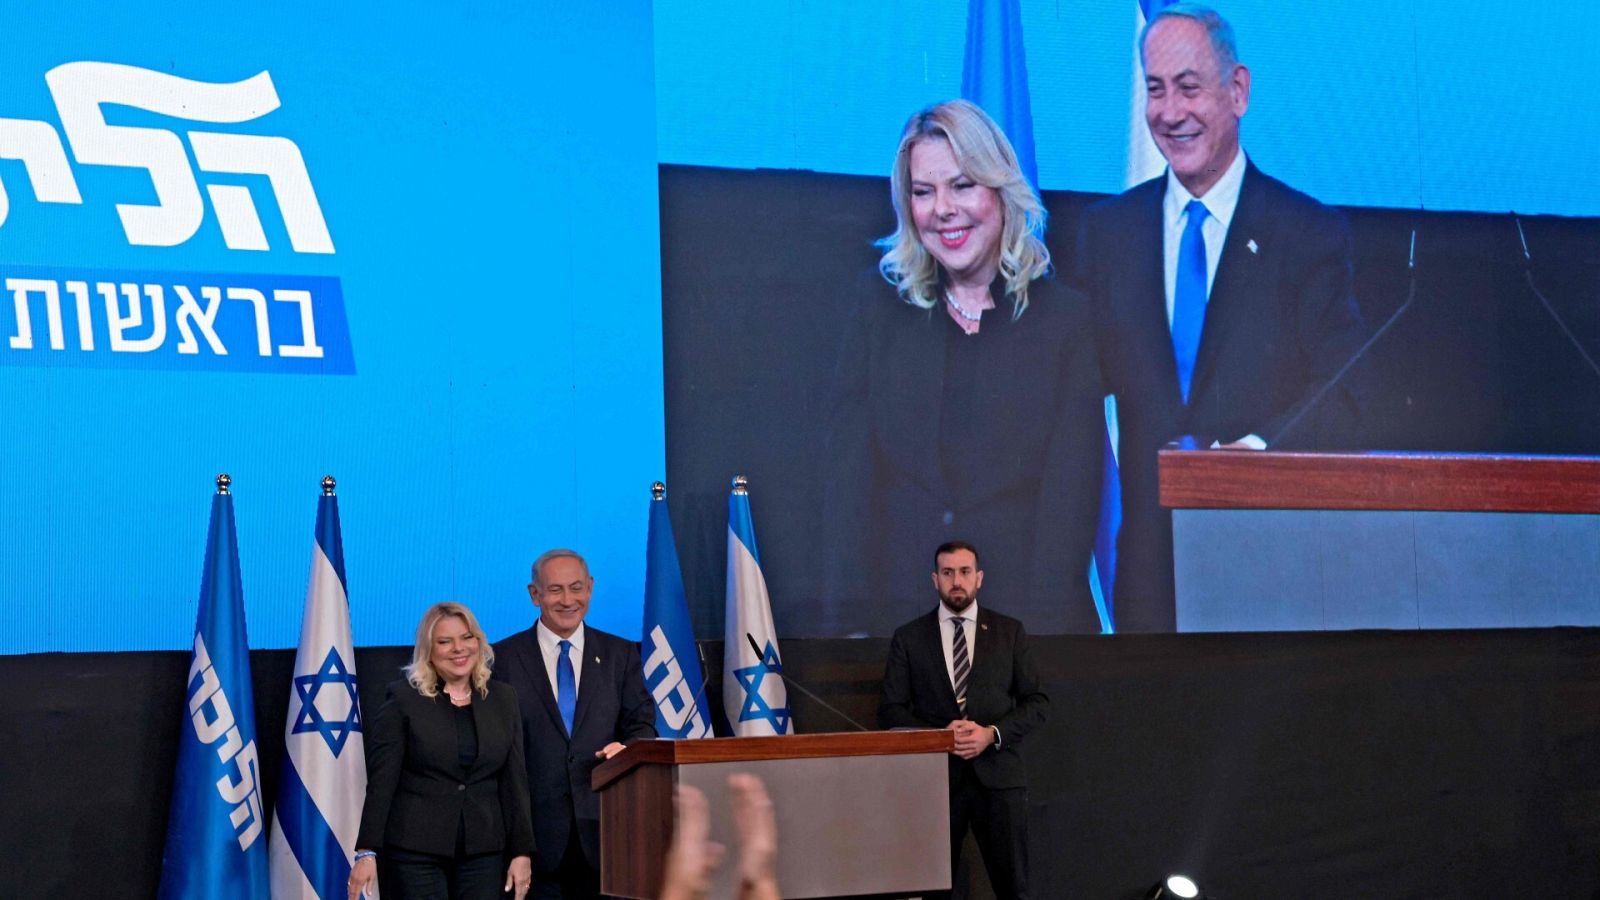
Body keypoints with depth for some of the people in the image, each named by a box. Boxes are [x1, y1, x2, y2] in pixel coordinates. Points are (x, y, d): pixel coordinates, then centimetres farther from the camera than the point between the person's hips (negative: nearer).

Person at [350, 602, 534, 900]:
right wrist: (367, 852, -11)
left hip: (483, 853, 3)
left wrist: (521, 852, 4)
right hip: (415, 853, -3)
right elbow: (381, 782, -4)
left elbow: (514, 781, 10)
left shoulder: (503, 699, 10)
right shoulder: (402, 700, 0)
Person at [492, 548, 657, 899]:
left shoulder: (621, 655, 11)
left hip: (602, 827, 2)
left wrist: (628, 749, -15)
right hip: (535, 829, -2)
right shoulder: (503, 658, 4)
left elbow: (642, 724, 9)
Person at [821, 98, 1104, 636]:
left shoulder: (1069, 320, 4)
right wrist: (849, 627, -8)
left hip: (1025, 616, -1)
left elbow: (1070, 494, -3)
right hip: (894, 612, 1)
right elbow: (848, 485, 3)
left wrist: (1045, 631, -14)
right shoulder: (879, 316, 9)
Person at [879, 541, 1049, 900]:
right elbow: (891, 709, 4)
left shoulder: (1010, 631, 8)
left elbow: (1037, 701, 6)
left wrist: (992, 734, -10)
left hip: (997, 773, 0)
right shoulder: (909, 637, 6)